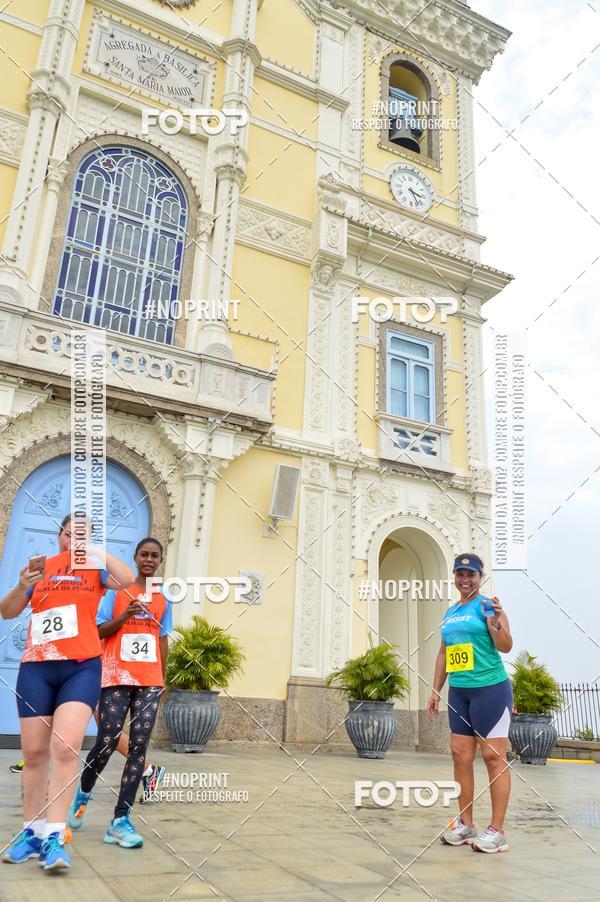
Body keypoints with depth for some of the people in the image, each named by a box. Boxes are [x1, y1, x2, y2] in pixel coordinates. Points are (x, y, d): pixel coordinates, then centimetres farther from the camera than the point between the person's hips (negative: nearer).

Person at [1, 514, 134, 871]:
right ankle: (31, 833, 20)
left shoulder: (95, 568, 6)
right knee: (34, 751, 6)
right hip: (36, 668, 3)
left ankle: (55, 837, -9)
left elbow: (127, 578, -15)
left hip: (82, 667, -2)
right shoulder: (42, 567, 10)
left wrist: (94, 547, -9)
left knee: (65, 746, -16)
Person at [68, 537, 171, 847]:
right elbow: (99, 632, 2)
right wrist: (124, 616, -16)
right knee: (107, 743, -3)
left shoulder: (163, 600, 12)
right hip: (117, 677, -3)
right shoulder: (116, 590, 3)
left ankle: (121, 819, 0)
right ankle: (83, 792, 28)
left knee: (139, 746, -5)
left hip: (150, 681, 3)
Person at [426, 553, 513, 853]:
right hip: (458, 692, 7)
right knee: (460, 755, 9)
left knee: (493, 756, -2)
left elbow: (506, 647, -12)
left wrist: (496, 623, -29)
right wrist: (436, 690, 18)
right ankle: (465, 824, 19)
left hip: (490, 689, -7)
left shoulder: (486, 605, -5)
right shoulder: (450, 613, 14)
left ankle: (497, 831, 6)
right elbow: (444, 653, 19)